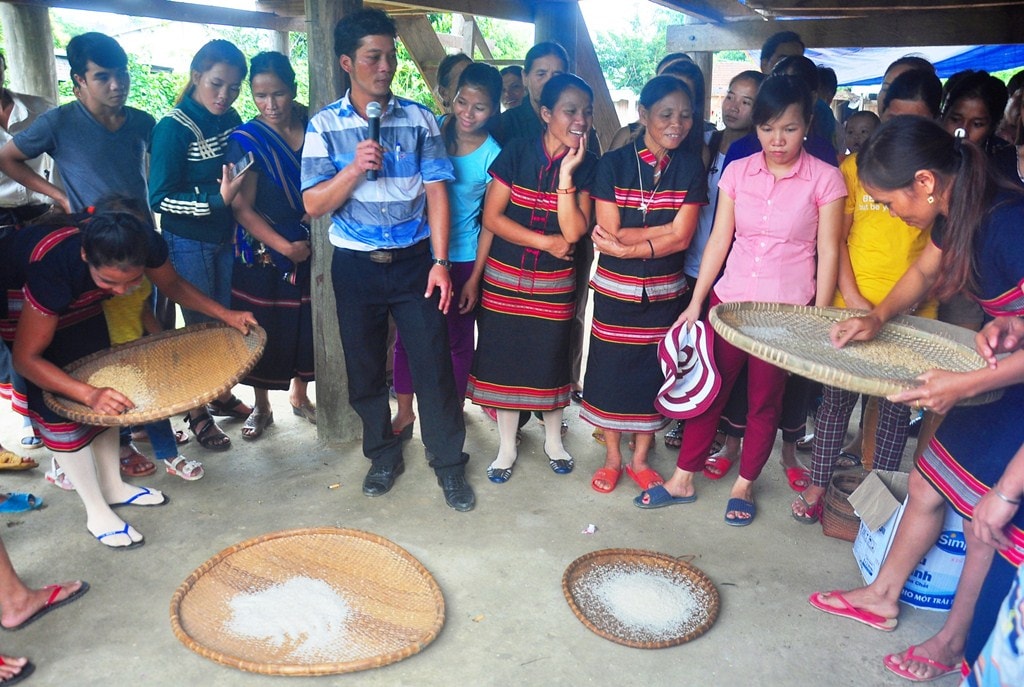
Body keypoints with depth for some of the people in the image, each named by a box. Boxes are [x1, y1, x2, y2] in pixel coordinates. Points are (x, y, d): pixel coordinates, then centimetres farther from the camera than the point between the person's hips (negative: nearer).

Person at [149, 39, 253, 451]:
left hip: (225, 238, 6)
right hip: (188, 243, -6)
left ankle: (222, 395, 32)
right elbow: (160, 198, -19)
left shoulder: (231, 120, 2)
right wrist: (218, 199, -29)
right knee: (200, 327, 3)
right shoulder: (174, 128, -16)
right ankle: (197, 413, 19)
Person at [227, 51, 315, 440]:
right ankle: (261, 406, 25)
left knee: (306, 324, 10)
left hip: (310, 248, 3)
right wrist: (285, 247, -16)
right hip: (262, 254, -3)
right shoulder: (246, 141, -9)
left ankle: (299, 395, 32)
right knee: (263, 330, 6)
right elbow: (243, 209, -12)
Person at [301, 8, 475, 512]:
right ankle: (384, 455, 32)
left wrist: (439, 261, -9)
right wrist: (354, 168, -20)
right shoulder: (325, 125, -1)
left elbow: (435, 191, -2)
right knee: (365, 368, 11)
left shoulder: (418, 119, 0)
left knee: (433, 364, 1)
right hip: (356, 265, 1)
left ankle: (448, 462, 17)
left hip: (415, 261, -1)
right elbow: (314, 205, -4)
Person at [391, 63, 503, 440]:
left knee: (458, 340, 10)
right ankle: (404, 412, 27)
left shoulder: (493, 156, -10)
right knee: (406, 335, 9)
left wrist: (474, 278, -7)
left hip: (462, 259, -2)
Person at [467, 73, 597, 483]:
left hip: (554, 283, 1)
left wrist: (566, 173, -20)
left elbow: (573, 231, -14)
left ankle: (553, 439, 33)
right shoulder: (516, 152, -6)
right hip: (505, 278, 0)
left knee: (551, 359, 10)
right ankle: (506, 446, 24)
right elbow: (491, 217, -9)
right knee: (504, 358, 6)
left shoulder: (586, 166, -3)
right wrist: (546, 242, -12)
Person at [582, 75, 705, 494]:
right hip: (614, 290, -1)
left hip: (665, 292, 1)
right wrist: (663, 230, -15)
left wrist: (626, 247, -17)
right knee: (610, 371, 7)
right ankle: (612, 457, 27)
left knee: (655, 374, 9)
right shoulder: (613, 164, -5)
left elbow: (682, 239, -11)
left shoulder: (691, 168, -1)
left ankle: (640, 459, 28)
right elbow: (610, 233, -12)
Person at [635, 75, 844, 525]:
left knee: (766, 399, 10)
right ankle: (683, 479, 23)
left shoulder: (825, 179, -6)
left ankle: (744, 485, 29)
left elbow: (828, 253, -3)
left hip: (786, 308, -2)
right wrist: (695, 303, 3)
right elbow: (719, 240, 4)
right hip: (729, 298, 3)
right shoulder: (737, 172, 1)